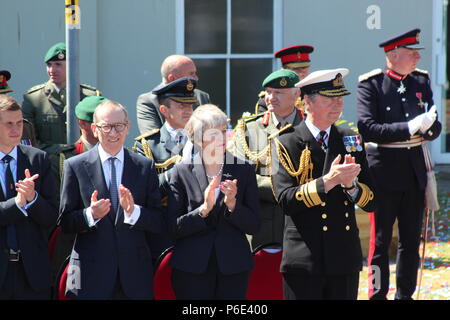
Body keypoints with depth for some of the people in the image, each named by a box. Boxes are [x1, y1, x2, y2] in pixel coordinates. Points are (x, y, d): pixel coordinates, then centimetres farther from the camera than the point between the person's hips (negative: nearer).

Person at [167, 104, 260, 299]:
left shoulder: (244, 170, 5)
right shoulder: (182, 172, 1)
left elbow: (253, 226, 4)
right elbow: (174, 228, -3)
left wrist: (232, 204, -13)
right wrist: (203, 209, -16)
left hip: (233, 267, 1)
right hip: (192, 268, -1)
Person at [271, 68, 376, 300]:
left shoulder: (351, 140, 10)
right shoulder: (286, 144, -3)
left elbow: (370, 202, 7)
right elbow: (285, 200, -15)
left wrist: (350, 184, -13)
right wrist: (328, 181, -23)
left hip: (346, 258, 4)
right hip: (303, 263, -4)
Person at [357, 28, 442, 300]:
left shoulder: (421, 81, 8)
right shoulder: (371, 84, -8)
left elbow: (435, 128, 7)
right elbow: (367, 129, -18)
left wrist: (427, 126, -17)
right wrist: (410, 127, -24)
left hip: (414, 170, 5)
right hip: (384, 170, -5)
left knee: (411, 240, 10)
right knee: (381, 240, 1)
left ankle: (405, 295, 20)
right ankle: (378, 295, 9)